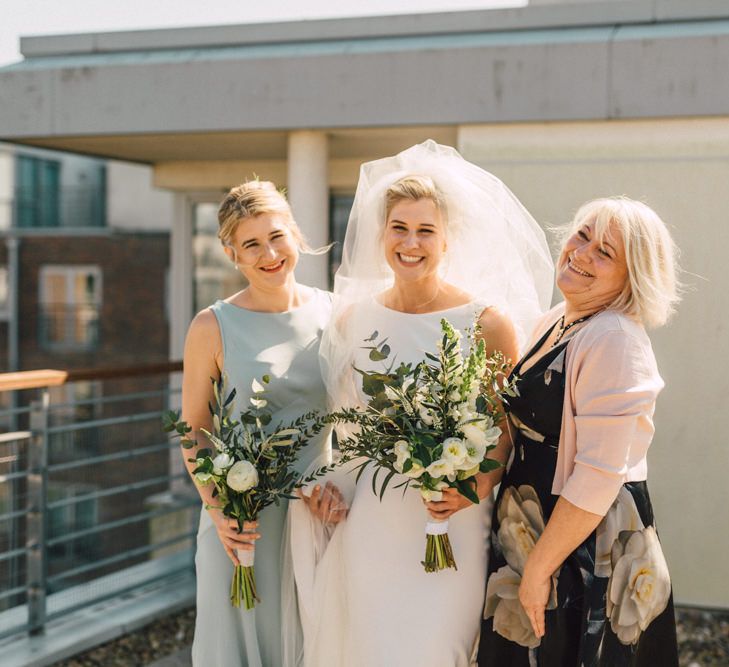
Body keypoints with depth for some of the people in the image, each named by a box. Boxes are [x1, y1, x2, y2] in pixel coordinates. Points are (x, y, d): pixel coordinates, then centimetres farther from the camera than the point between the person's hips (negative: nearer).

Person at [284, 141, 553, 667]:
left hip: (451, 528, -3)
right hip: (368, 527, 3)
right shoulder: (353, 318, 3)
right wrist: (331, 484, 1)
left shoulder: (487, 322, -8)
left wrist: (480, 485, -19)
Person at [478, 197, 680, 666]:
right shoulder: (556, 323, 6)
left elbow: (598, 478, -24)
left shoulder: (616, 339, -21)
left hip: (590, 551, -8)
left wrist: (537, 570, -19)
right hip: (533, 536, 8)